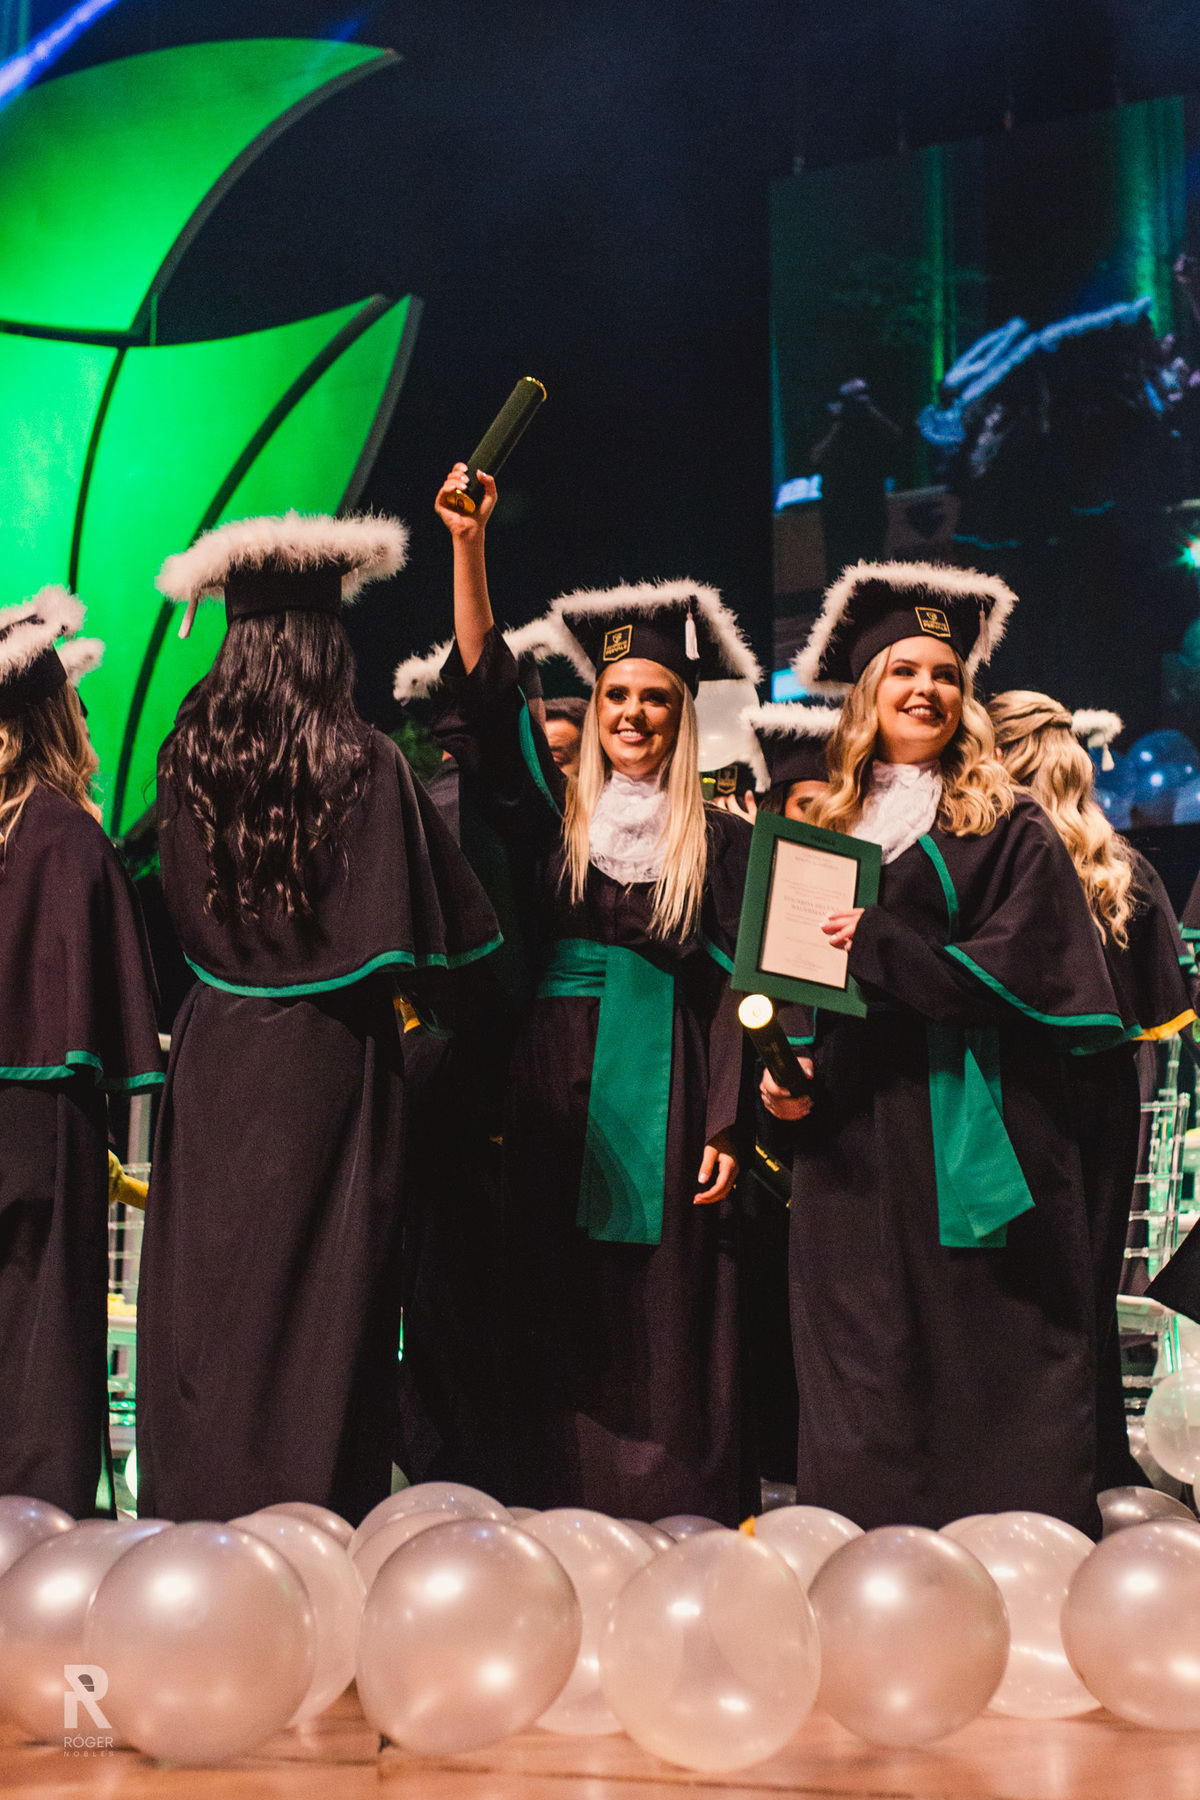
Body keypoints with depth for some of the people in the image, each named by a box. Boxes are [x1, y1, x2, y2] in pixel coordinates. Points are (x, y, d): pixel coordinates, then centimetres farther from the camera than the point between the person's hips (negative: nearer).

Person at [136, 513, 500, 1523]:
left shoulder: (186, 759, 1)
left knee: (209, 1303, 8)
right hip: (330, 1061, -3)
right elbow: (436, 929, -9)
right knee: (321, 1316, 1)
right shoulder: (365, 763, -10)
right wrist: (427, 984, 10)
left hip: (213, 1059, 4)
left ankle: (193, 1520, 13)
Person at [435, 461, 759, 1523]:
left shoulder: (721, 843, 5)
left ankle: (674, 1518, 0)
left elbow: (737, 991, 2)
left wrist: (726, 1130, -7)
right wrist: (469, 546, -8)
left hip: (666, 1099, -2)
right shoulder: (557, 820, 10)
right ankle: (559, 1514, 5)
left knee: (664, 1328, -3)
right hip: (556, 1097, 2)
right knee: (559, 1326, 2)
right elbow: (487, 689, 1)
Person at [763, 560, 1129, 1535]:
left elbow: (1017, 969, -9)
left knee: (980, 1365, -5)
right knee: (863, 1365, 4)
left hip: (971, 1133, -4)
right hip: (850, 1135, 4)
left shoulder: (1008, 828, 3)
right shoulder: (827, 831, 17)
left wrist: (880, 947, -17)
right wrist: (782, 1066, 1)